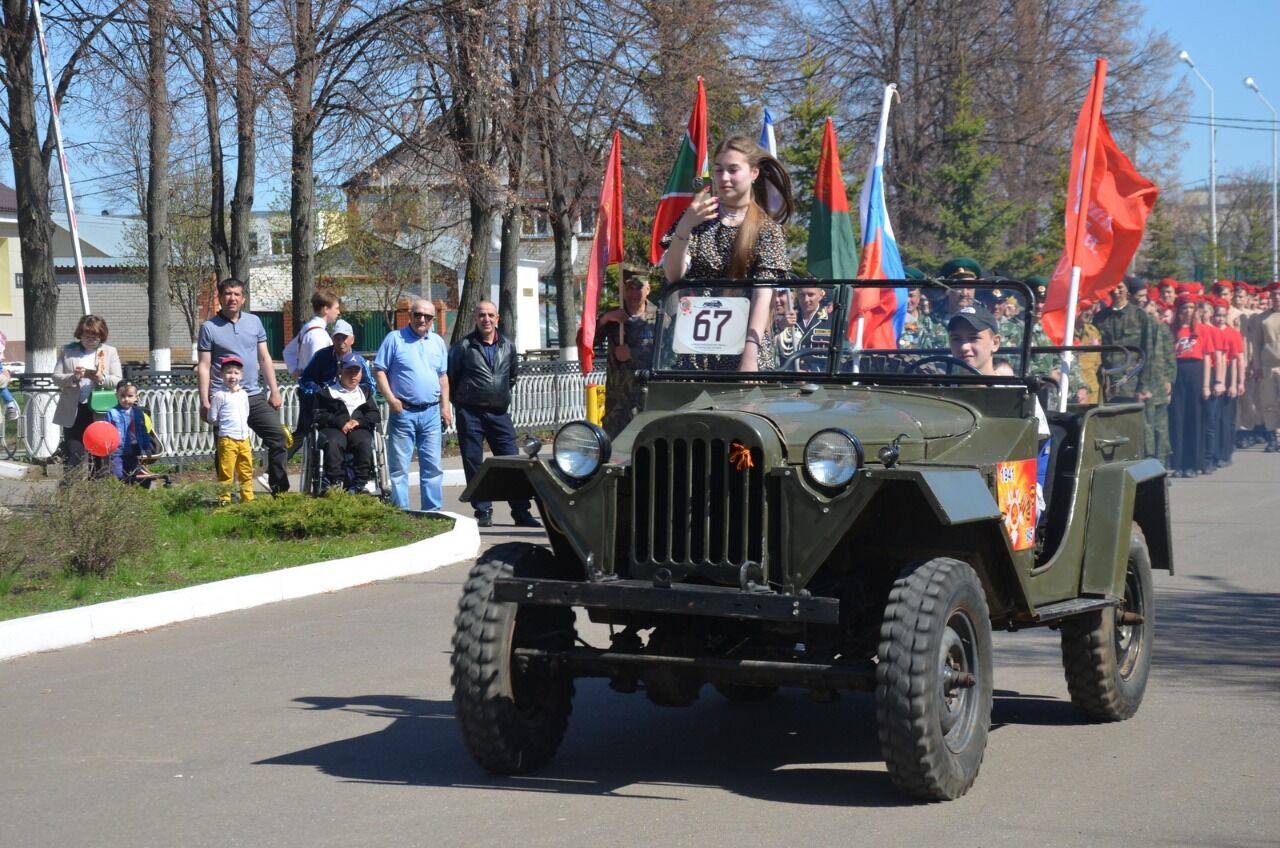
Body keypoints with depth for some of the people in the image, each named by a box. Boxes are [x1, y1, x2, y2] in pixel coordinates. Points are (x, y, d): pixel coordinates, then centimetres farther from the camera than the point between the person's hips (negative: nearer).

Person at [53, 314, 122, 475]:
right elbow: (56, 377, 3)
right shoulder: (68, 351, 6)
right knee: (73, 455, 0)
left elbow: (118, 381, 0)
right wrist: (73, 378, -17)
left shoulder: (109, 352, 5)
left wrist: (101, 378, -20)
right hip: (73, 411, 0)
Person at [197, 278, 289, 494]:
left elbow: (264, 358, 14)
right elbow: (203, 367, -2)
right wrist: (204, 401, -9)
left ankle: (280, 489, 6)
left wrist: (274, 390, 8)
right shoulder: (209, 328, 0)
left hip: (254, 396, 4)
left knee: (277, 436, -3)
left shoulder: (254, 322, 11)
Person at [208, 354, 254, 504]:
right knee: (226, 471, -4)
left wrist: (240, 426, 12)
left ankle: (248, 498, 21)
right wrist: (225, 425, 3)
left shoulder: (243, 394, 9)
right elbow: (212, 418, -7)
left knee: (247, 471, 12)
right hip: (227, 440, -6)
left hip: (244, 439, 6)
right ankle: (224, 499, 2)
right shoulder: (219, 395, -10)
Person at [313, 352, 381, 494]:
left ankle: (359, 484, -33)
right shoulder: (328, 392, 19)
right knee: (333, 443, -37)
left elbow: (376, 415, 14)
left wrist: (358, 421, -7)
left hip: (359, 429, 1)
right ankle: (335, 482, -37)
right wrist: (340, 423, -11)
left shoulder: (366, 392, 27)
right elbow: (319, 415, 5)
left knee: (365, 444, -33)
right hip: (334, 429, -1)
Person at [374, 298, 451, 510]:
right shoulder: (395, 339, -1)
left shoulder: (438, 342, 13)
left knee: (433, 466, 6)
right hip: (403, 412, -4)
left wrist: (445, 407, 11)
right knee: (399, 466, -1)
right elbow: (379, 371, -3)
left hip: (431, 413, 4)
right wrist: (391, 399, -12)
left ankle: (433, 511, 11)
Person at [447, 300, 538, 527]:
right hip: (470, 414, -3)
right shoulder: (464, 346, -1)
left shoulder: (508, 347, 10)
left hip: (499, 414, 3)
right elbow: (450, 377, 5)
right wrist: (460, 402, 8)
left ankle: (521, 512, 4)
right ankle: (483, 512, 8)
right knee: (473, 464, 0)